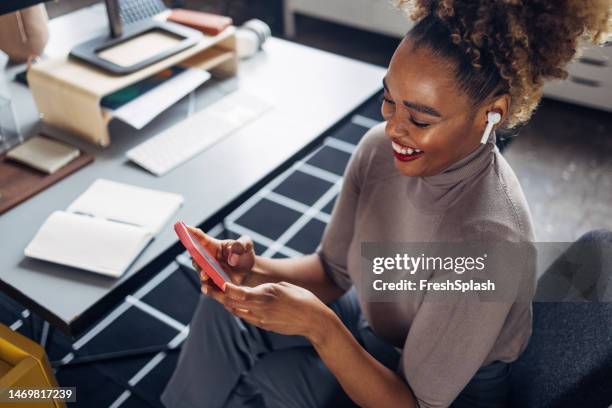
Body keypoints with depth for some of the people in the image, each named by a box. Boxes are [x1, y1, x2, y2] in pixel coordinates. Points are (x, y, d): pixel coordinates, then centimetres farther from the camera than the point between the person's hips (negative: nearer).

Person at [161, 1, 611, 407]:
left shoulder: (488, 241, -37)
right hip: (372, 320, 6)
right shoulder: (380, 147, -18)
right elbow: (332, 270, -5)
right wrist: (256, 270, -23)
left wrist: (317, 323, -39)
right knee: (224, 307, -4)